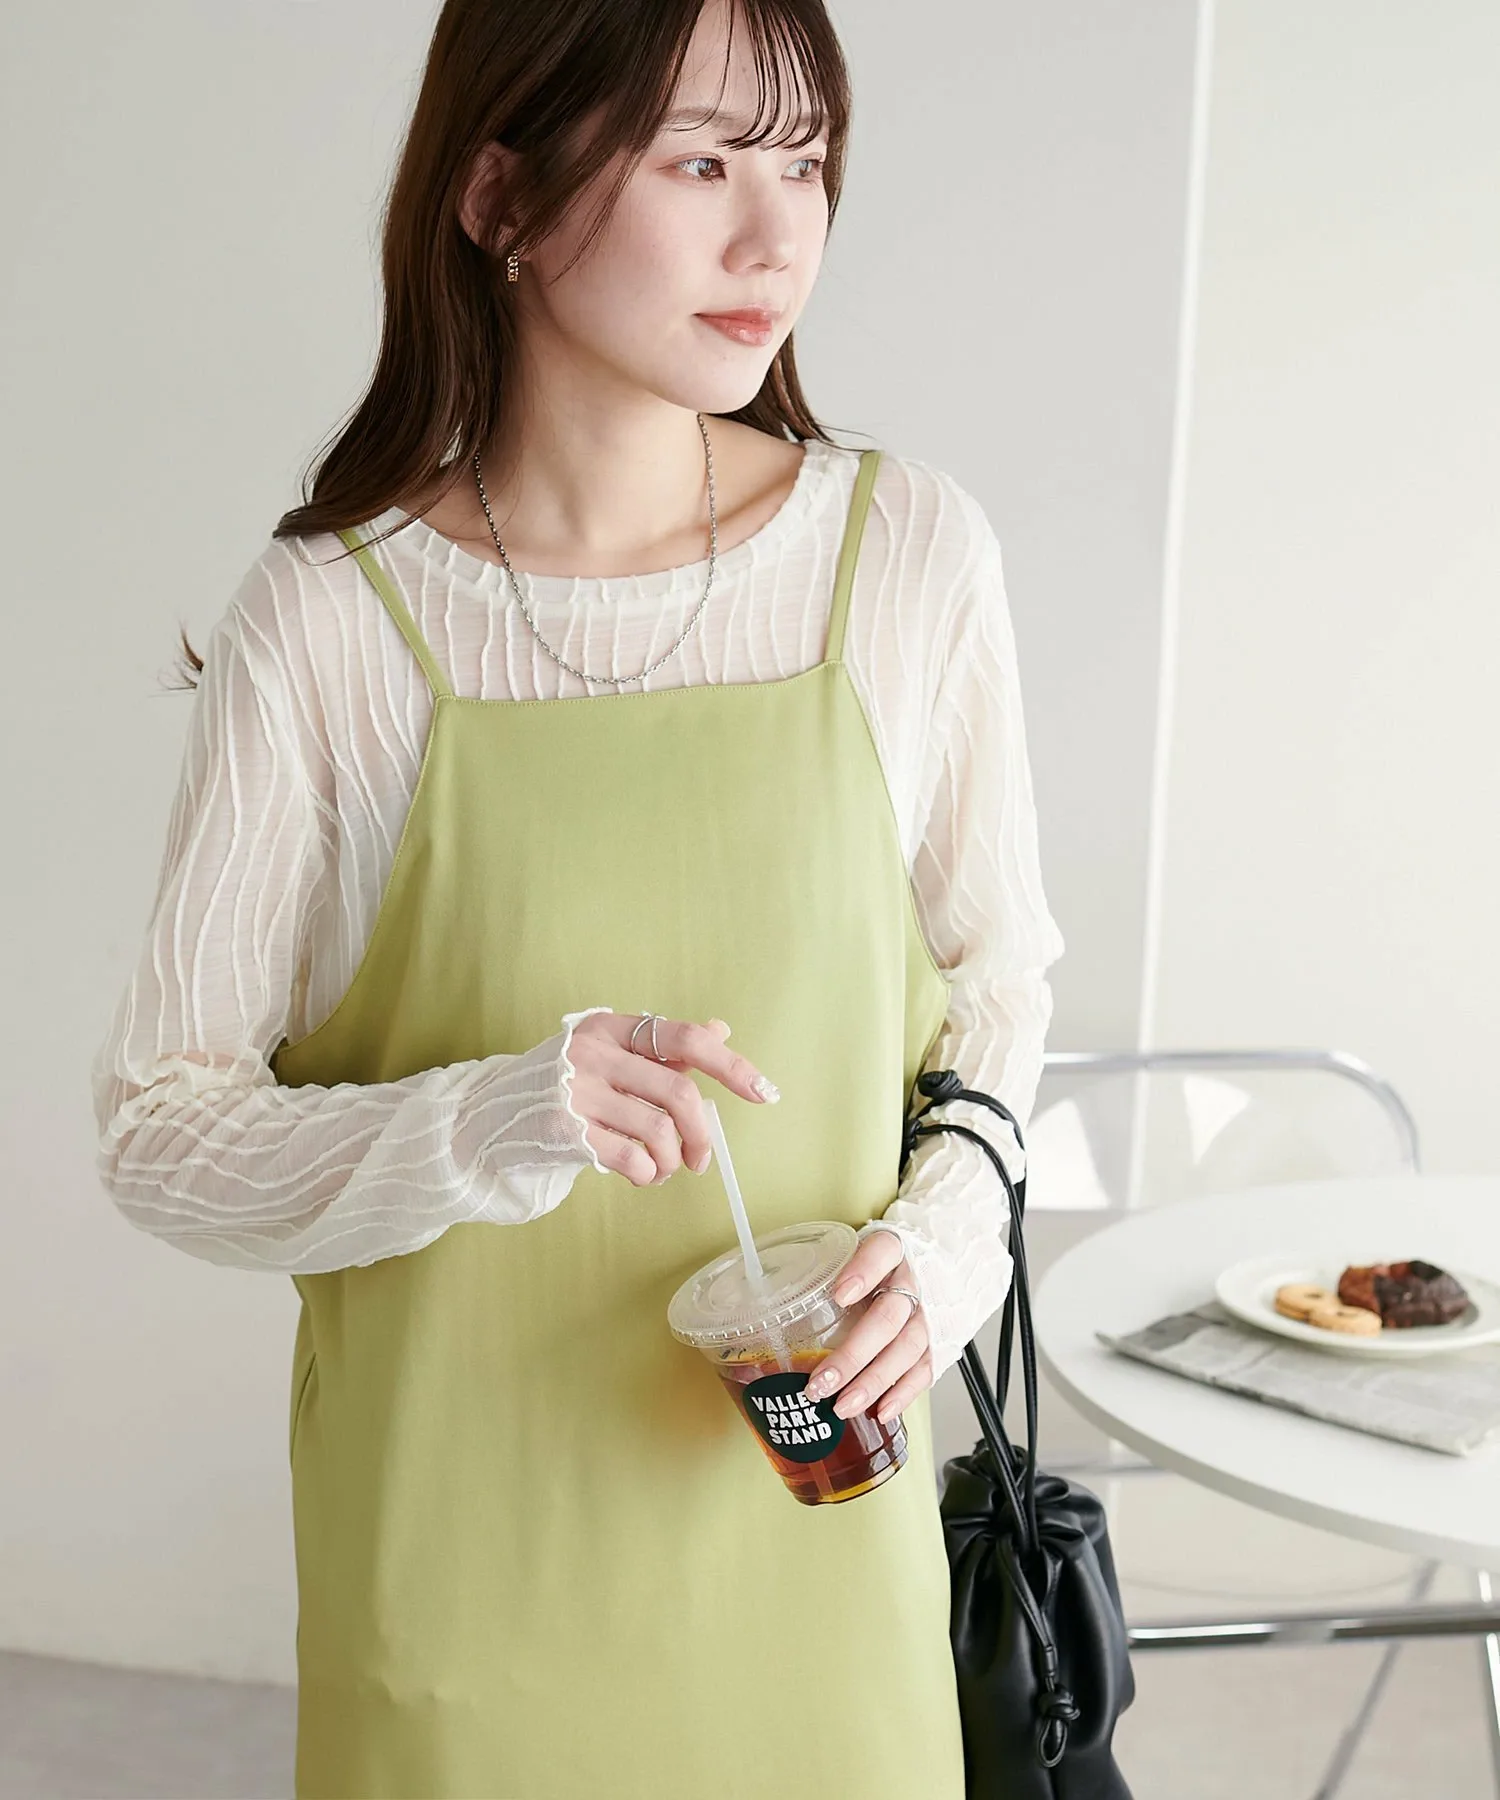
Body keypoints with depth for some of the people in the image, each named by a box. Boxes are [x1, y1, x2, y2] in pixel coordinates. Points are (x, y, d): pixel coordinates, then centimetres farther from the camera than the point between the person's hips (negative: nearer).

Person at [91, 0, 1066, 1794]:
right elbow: (160, 1132, -8)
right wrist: (491, 1129, -25)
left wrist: (943, 1234, -10)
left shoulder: (910, 550, -6)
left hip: (801, 1506, 2)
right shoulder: (324, 621, -13)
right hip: (463, 1528, -1)